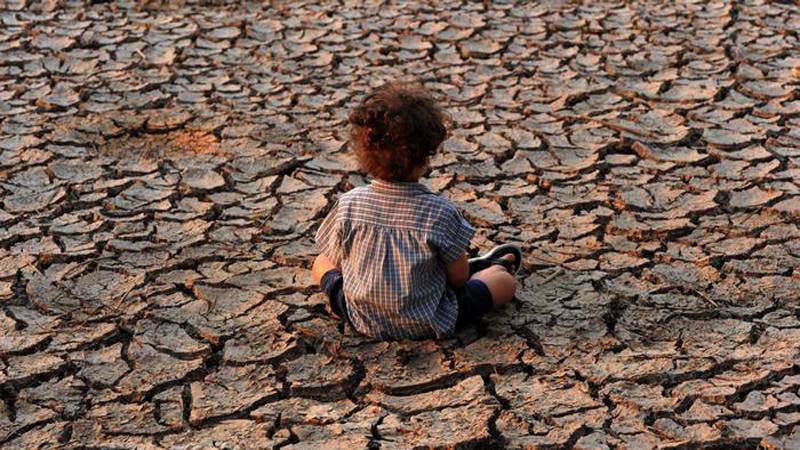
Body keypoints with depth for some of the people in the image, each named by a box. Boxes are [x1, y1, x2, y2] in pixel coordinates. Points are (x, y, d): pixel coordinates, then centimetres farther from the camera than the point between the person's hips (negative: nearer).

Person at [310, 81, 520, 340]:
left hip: (363, 320, 3)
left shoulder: (348, 205, -16)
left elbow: (339, 262, -2)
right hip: (427, 326, -2)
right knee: (506, 281, 12)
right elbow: (459, 278, -10)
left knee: (322, 263, 31)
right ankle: (491, 267, 47)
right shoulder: (440, 212, -22)